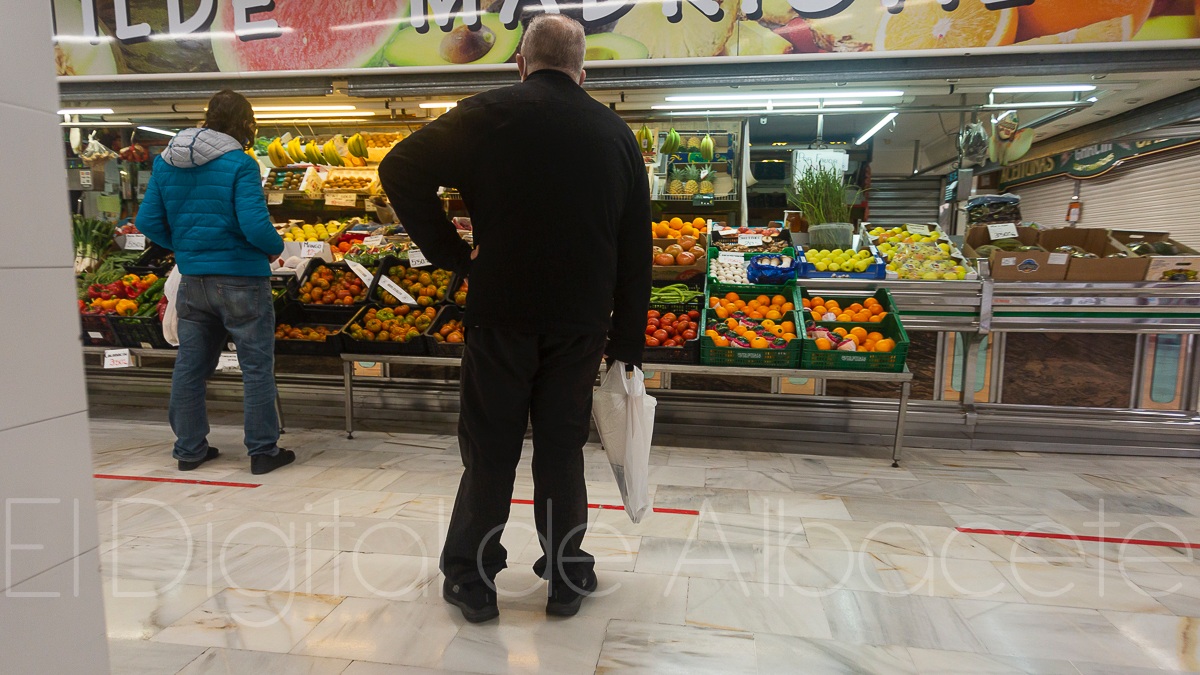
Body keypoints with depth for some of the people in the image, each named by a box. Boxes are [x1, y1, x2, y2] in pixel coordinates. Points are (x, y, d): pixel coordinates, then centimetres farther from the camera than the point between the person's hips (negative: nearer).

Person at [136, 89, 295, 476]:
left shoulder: (166, 162, 7)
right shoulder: (240, 164, -13)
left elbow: (148, 221, 6)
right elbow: (255, 226, -20)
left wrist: (182, 246, 19)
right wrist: (276, 248, -2)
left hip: (192, 280, 6)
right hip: (240, 280, -6)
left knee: (190, 367, 15)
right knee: (257, 367, 4)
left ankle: (189, 449, 26)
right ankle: (263, 451, 10)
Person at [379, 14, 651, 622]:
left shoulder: (489, 114, -2)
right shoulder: (616, 133, 7)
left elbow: (400, 170, -9)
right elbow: (636, 252, 7)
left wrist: (451, 252, -3)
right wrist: (626, 344, 10)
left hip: (501, 314, -2)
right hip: (581, 321, 3)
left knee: (490, 448, 10)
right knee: (563, 447, 14)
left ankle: (472, 579, 23)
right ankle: (566, 578, 27)